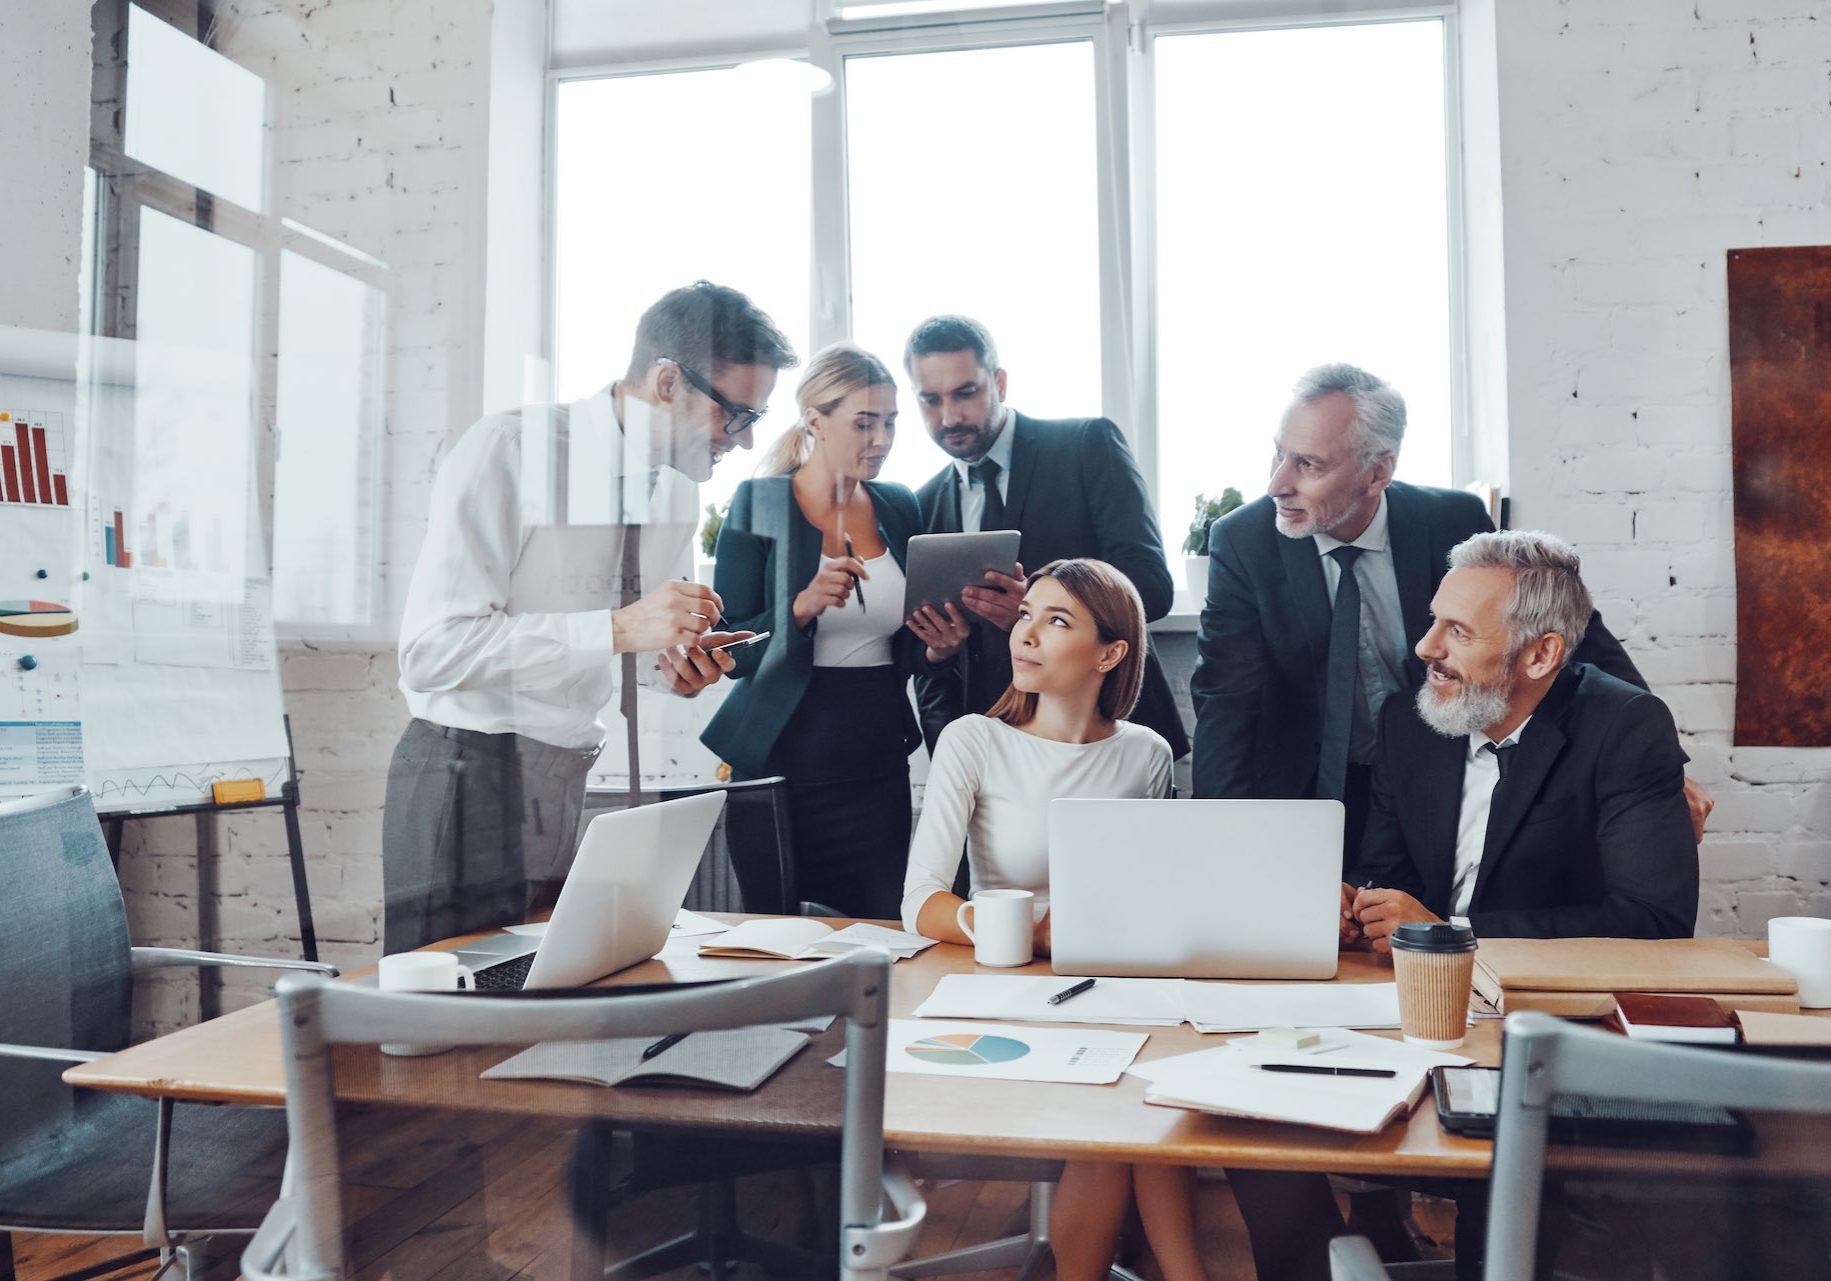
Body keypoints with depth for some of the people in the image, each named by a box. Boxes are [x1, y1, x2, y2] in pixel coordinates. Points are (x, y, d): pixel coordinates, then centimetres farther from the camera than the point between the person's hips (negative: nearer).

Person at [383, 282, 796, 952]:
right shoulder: (508, 449, -15)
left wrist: (675, 663, -3)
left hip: (578, 781, 7)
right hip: (472, 774, -6)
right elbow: (432, 650, -23)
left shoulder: (677, 490, 7)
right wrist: (619, 628, -28)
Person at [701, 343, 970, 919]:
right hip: (786, 760, -4)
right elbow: (728, 649, -8)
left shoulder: (900, 508, 9)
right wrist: (802, 607, -23)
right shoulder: (759, 504, -4)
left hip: (879, 762, 4)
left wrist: (937, 647, -4)